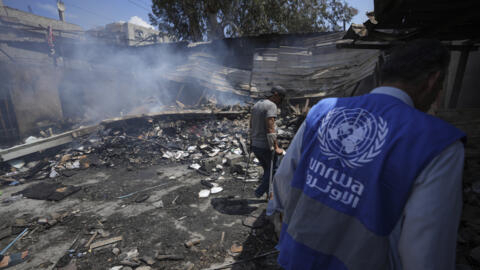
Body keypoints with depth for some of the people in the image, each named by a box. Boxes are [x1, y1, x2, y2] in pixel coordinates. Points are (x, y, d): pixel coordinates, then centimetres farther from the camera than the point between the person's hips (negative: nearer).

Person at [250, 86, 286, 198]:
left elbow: (251, 126, 16)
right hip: (266, 146, -8)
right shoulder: (271, 106, -15)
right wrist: (276, 148, -20)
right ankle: (260, 191, 14)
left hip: (255, 145, 8)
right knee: (273, 170, 13)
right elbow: (270, 128, -23)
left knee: (267, 170, 20)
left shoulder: (256, 104, 12)